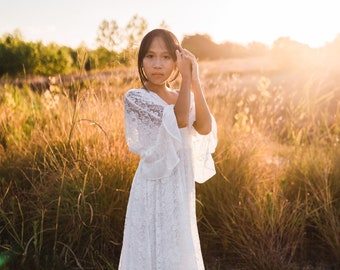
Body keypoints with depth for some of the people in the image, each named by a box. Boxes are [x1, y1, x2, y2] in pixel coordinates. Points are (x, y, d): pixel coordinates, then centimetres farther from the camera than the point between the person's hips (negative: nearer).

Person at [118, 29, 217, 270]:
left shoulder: (185, 97, 5)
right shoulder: (134, 97, -11)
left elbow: (205, 128, -14)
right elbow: (179, 119, -23)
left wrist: (195, 80, -15)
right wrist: (186, 78, -18)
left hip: (181, 188, 5)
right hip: (154, 188, -5)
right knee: (152, 250, 6)